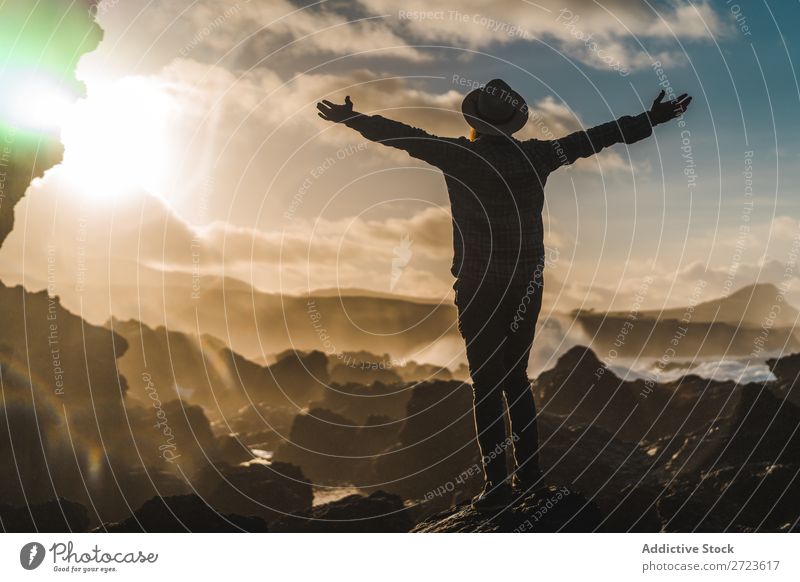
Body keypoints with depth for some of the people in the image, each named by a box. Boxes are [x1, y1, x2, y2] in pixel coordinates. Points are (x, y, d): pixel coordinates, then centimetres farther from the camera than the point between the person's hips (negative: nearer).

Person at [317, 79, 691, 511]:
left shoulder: (459, 156, -6)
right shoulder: (535, 157, 1)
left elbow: (400, 134, 2)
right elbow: (597, 136, 9)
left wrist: (351, 118, 15)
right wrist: (653, 119, 19)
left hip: (480, 288, -4)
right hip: (527, 286, 4)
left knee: (486, 385, 2)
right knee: (516, 378, 17)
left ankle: (497, 486, 4)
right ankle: (528, 472, 23)